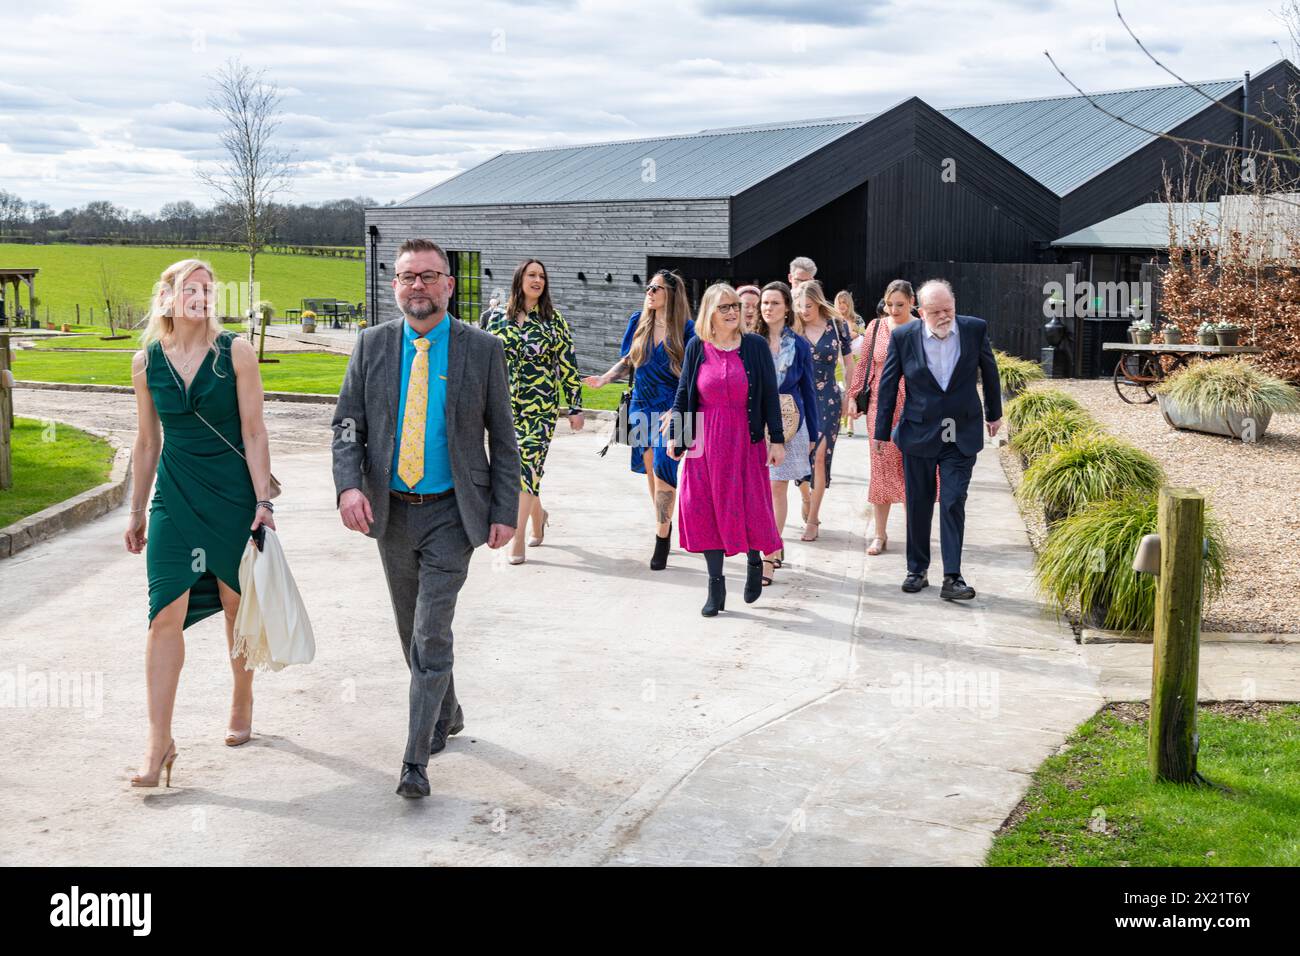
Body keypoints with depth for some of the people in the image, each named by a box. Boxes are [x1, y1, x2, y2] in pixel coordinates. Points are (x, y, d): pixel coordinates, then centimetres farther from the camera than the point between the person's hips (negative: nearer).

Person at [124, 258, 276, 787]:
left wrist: (263, 500, -10)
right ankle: (159, 742, -3)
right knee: (167, 612, -7)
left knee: (238, 605, 10)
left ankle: (242, 705, 33)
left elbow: (253, 431, -5)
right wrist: (137, 511, 13)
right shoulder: (146, 361, 2)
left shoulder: (235, 352, -6)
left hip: (233, 494, -1)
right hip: (175, 497, 2)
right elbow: (147, 442, 10)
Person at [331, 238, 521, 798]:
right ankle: (446, 714, 39)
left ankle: (416, 759, -4)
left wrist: (505, 511, -6)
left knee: (431, 633, -10)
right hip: (392, 510, 4)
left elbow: (502, 438, -1)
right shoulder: (372, 345, 2)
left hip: (451, 512, -4)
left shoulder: (482, 349, -5)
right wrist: (348, 485, -16)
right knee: (413, 631, 16)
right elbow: (347, 423, 1)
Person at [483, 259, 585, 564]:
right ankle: (538, 514, 36)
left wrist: (575, 407, 1)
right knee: (517, 466, 8)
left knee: (527, 466, -9)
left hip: (541, 407, -2)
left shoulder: (554, 320, 2)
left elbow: (569, 365, 3)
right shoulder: (498, 318, 6)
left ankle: (518, 539, -5)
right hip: (506, 406, 2)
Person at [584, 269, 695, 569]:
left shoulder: (686, 329, -7)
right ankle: (665, 527, 25)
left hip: (671, 410, -5)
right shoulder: (638, 322, 6)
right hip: (641, 407, 5)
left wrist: (677, 409, -17)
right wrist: (605, 378, 0)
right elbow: (628, 361, 15)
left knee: (662, 469, -10)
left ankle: (661, 541, -4)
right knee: (650, 471, 10)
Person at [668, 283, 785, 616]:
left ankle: (754, 560, 32)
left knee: (748, 506, 0)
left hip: (745, 441, -1)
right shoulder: (697, 347, 2)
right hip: (705, 441, 1)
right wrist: (675, 436, 2)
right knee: (705, 509, 1)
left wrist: (777, 439, -4)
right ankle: (716, 586, 11)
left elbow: (770, 395, 0)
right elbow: (683, 394, 7)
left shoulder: (755, 346, -2)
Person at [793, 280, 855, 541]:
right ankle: (806, 498, 31)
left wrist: (847, 397, 5)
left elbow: (848, 364, 7)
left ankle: (812, 519, 2)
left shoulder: (837, 326, -2)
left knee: (820, 456, -7)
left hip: (827, 399, -1)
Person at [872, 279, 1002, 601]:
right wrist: (882, 433, 3)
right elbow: (888, 385, 0)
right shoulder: (902, 337, -8)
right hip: (918, 434, 0)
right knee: (918, 505, 9)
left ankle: (952, 579, -6)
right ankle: (917, 571, 22)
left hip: (961, 436, 0)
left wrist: (994, 413, 18)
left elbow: (989, 370, 10)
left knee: (953, 503, -6)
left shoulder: (975, 329, -6)